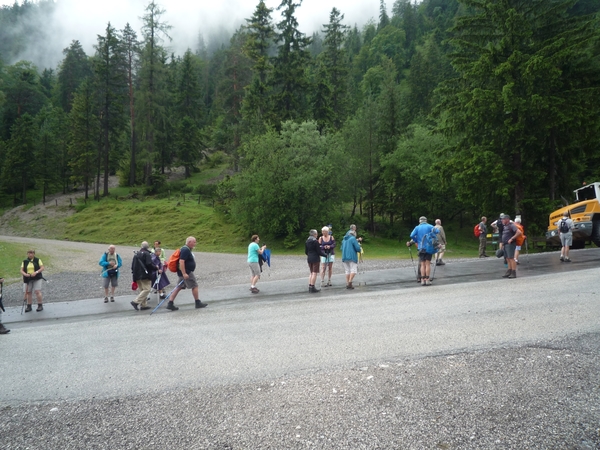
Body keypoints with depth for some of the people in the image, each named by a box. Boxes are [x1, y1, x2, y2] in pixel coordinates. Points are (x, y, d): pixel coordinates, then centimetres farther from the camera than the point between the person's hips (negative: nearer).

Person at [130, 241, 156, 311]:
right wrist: (156, 267, -2)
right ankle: (136, 302, -19)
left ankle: (143, 305, 13)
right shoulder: (146, 254, -10)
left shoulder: (136, 254, 15)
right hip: (145, 275, -9)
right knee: (147, 289, -8)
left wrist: (134, 274, 23)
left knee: (142, 290, 15)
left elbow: (133, 265, 18)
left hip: (137, 276, 9)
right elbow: (149, 264, -18)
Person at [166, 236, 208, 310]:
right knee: (195, 286, -1)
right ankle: (198, 303, 8)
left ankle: (170, 304, 7)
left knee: (178, 287, 8)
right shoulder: (185, 250, -17)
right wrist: (184, 273, -28)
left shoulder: (187, 249, 16)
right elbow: (181, 261, -26)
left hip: (185, 272, 10)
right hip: (186, 272, -10)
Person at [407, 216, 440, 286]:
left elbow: (412, 235, -6)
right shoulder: (429, 226, 3)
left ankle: (423, 280, 1)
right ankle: (427, 280, -2)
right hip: (429, 248, -1)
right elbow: (437, 231, -11)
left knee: (422, 265, 5)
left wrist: (416, 241, 9)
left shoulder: (417, 227, 5)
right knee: (427, 264, 2)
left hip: (421, 248, 1)